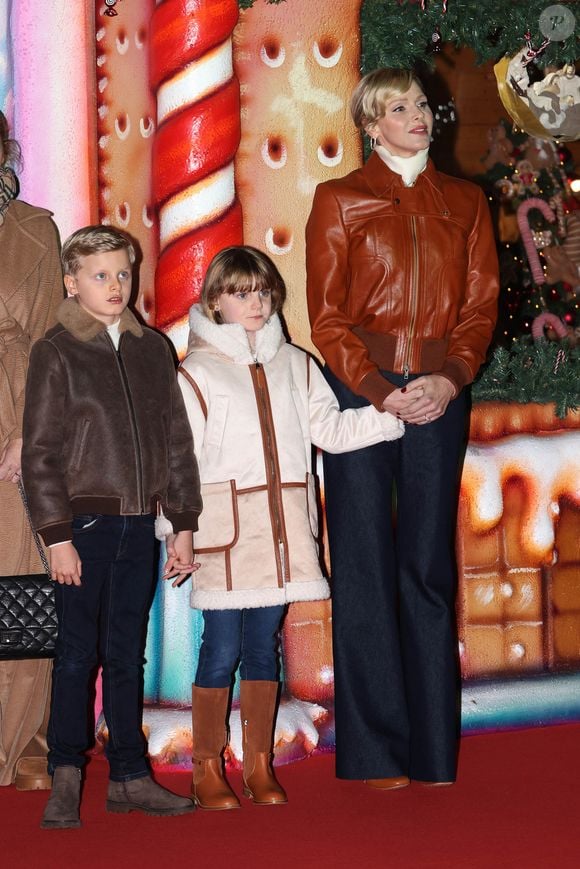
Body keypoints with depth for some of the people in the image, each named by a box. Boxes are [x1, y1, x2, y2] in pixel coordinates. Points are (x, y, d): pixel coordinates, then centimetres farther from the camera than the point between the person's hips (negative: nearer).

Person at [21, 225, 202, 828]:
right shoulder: (55, 353, -4)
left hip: (138, 525, 4)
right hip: (85, 522, -4)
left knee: (127, 655, 11)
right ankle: (65, 778, 11)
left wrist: (184, 525, 10)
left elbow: (176, 441, 13)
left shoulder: (153, 350, 10)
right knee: (77, 653, 1)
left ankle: (129, 776, 18)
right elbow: (40, 451, -6)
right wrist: (57, 535, -12)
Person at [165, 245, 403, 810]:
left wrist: (395, 413, -1)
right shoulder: (196, 372, 0)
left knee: (264, 644, 9)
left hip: (282, 526, 4)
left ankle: (259, 765, 18)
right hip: (224, 529, -4)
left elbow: (331, 429, 10)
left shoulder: (295, 365, 14)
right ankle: (206, 769, 10)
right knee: (222, 646, -2)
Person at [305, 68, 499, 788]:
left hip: (439, 398, 2)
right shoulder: (340, 200, 7)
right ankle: (374, 753, 3)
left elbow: (481, 303, 9)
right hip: (359, 393, -2)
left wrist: (451, 378, -9)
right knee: (366, 568, -2)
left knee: (430, 567, 3)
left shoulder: (464, 202, 15)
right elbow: (326, 315, 1)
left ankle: (433, 752, 8)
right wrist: (381, 391, -11)